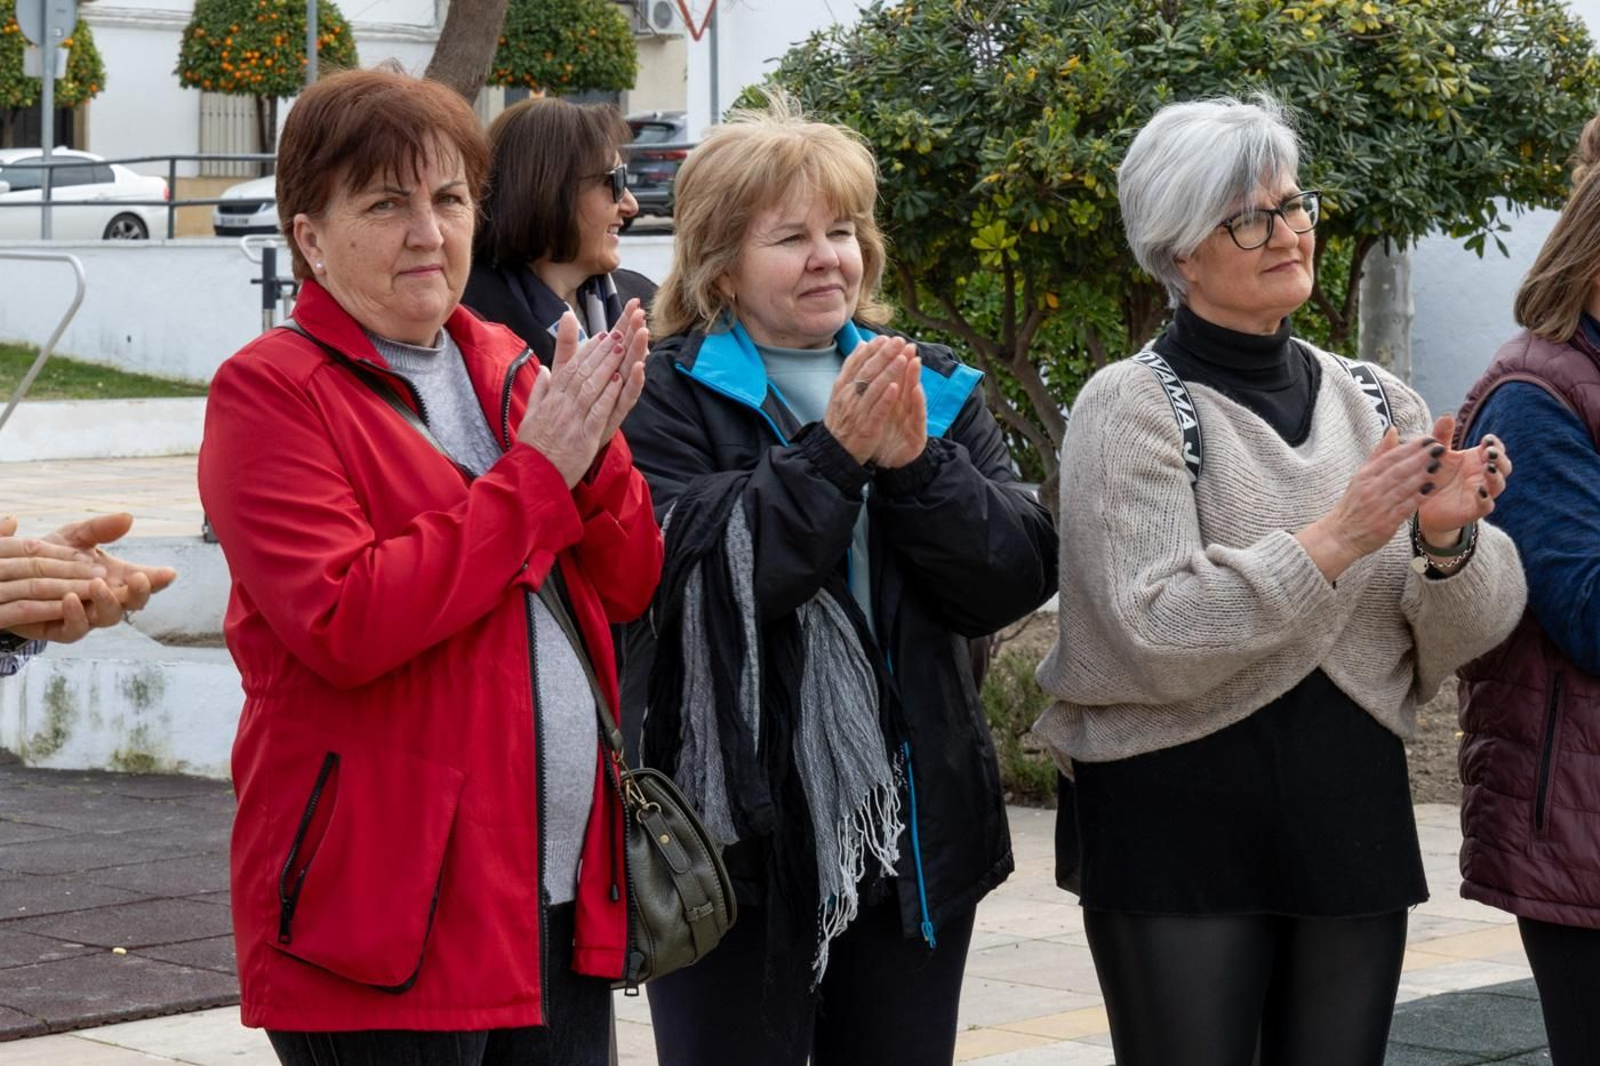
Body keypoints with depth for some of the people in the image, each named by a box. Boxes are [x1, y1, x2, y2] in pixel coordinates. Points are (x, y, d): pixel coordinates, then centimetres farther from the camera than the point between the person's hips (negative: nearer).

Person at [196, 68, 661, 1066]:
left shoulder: (506, 366, 13)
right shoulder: (269, 392, -8)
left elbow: (631, 588, 9)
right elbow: (343, 625, -21)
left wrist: (595, 450, -10)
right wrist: (536, 472, -18)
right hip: (386, 910, -7)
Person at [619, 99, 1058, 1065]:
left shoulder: (934, 390, 11)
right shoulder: (668, 399, -5)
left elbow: (1020, 576, 0)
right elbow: (694, 581, -19)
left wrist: (915, 465, -14)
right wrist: (829, 455, -21)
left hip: (915, 835, 5)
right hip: (743, 838, -5)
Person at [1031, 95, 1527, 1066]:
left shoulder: (1378, 401, 8)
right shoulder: (1132, 406, -6)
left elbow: (1469, 635, 3)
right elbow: (1154, 637, -17)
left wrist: (1448, 540, -18)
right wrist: (1338, 538, -24)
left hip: (1357, 821, 4)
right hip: (1182, 829, -4)